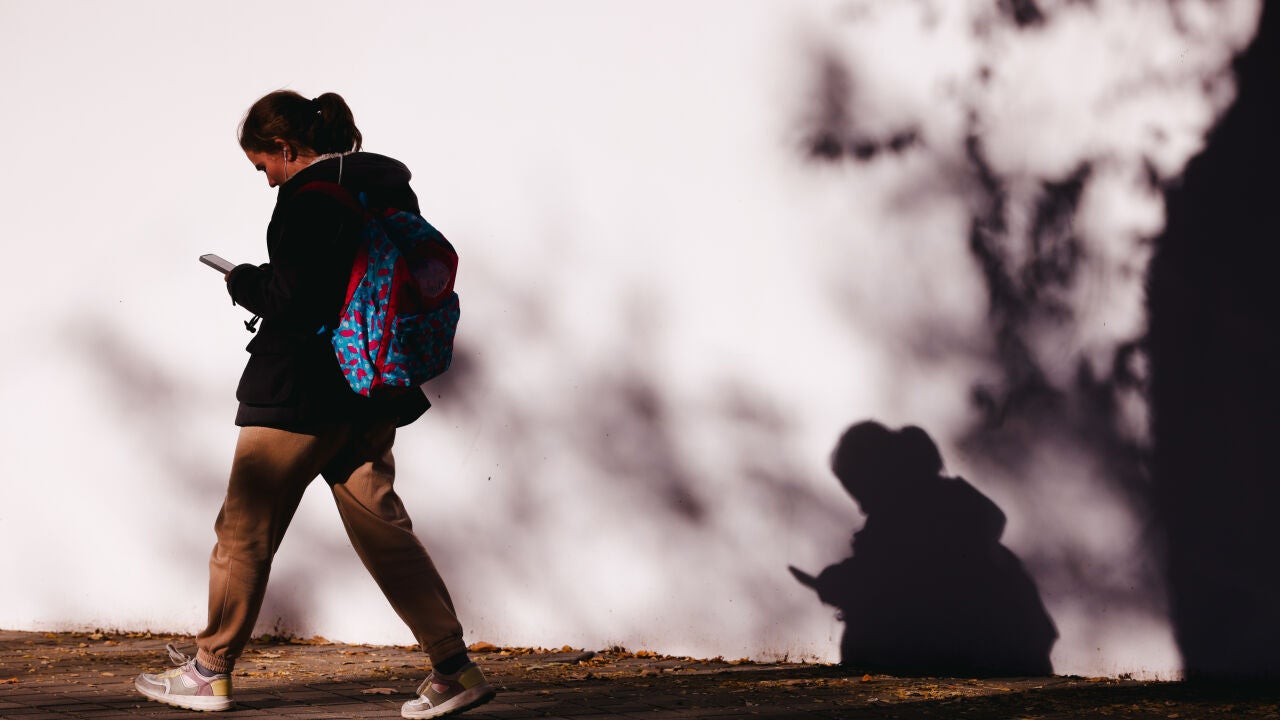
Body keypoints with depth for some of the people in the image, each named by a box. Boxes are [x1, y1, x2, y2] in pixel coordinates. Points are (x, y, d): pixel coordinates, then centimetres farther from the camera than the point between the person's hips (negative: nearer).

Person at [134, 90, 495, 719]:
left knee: (245, 528, 7)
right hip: (373, 390, 8)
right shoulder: (388, 183, 9)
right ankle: (454, 667, 2)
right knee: (381, 527, 9)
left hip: (302, 393, -8)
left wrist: (243, 282, -2)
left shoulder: (309, 195, -16)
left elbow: (291, 300, -22)